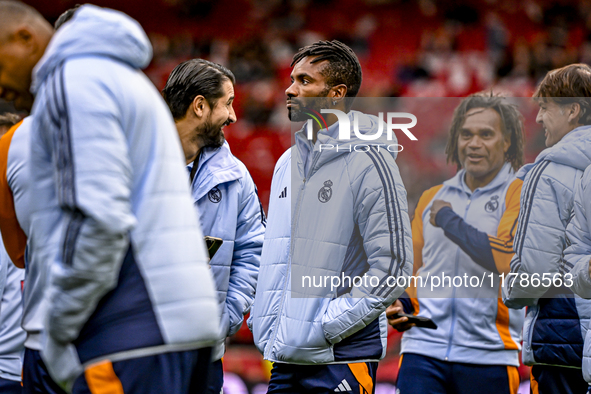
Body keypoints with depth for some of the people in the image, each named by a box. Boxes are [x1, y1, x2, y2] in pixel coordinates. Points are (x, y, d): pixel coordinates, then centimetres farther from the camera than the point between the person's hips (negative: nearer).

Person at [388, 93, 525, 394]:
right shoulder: (431, 198, 17)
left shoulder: (519, 194, 0)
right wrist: (403, 306, 5)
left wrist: (448, 219, -7)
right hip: (424, 348, 3)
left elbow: (506, 259, -17)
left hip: (488, 356, -3)